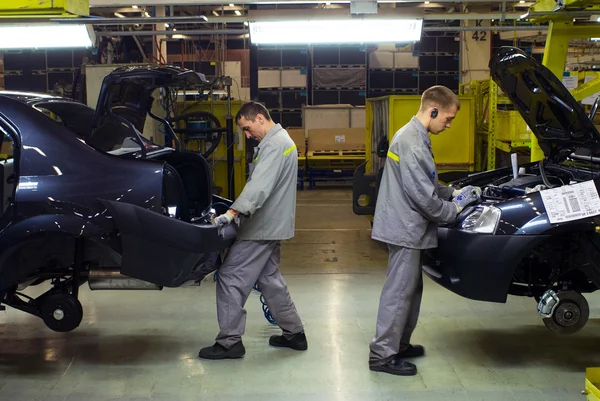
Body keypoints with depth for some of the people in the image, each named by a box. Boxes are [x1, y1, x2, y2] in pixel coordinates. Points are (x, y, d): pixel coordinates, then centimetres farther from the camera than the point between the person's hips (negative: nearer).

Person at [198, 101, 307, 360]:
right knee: (269, 279, 18)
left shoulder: (273, 145, -17)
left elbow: (260, 185, -31)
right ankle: (294, 333, 25)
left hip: (261, 228, -11)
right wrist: (241, 212, 15)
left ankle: (229, 342, 0)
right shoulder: (280, 140, 17)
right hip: (271, 225, 11)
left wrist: (233, 212, -39)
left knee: (230, 278, -6)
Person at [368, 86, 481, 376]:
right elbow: (423, 197, -22)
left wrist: (454, 192, 11)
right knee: (398, 292, -2)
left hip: (406, 226, 10)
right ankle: (382, 355, 6)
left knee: (410, 289, 19)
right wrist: (455, 208, -7)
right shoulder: (412, 144, -22)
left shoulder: (414, 136, 12)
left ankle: (399, 344, 30)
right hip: (404, 229, -10)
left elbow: (427, 185, 22)